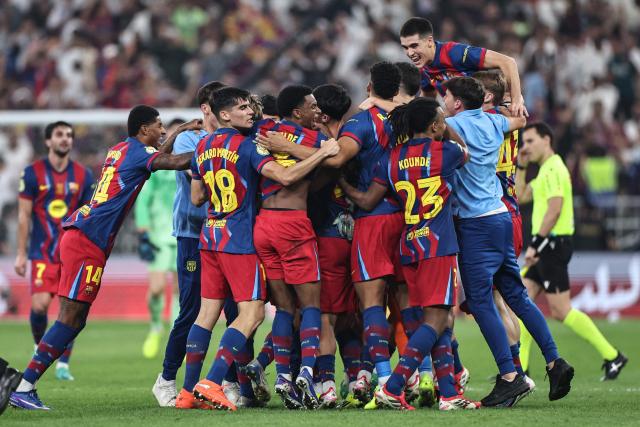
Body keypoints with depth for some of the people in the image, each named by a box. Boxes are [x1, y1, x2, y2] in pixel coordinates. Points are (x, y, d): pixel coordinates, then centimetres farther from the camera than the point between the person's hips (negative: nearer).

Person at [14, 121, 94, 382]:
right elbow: (24, 216, 2)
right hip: (42, 252, -2)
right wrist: (21, 254, 0)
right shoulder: (33, 173, -1)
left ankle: (63, 364, 6)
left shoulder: (83, 176, 5)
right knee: (40, 305, -13)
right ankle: (39, 346, 18)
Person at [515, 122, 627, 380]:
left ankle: (612, 356, -4)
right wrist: (521, 166, 16)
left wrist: (535, 244, -22)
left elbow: (554, 209, -22)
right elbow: (522, 196, 24)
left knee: (560, 311, -9)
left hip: (554, 243, -10)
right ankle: (519, 367, 7)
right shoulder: (546, 170, 18)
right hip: (548, 246, 10)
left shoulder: (553, 169, -13)